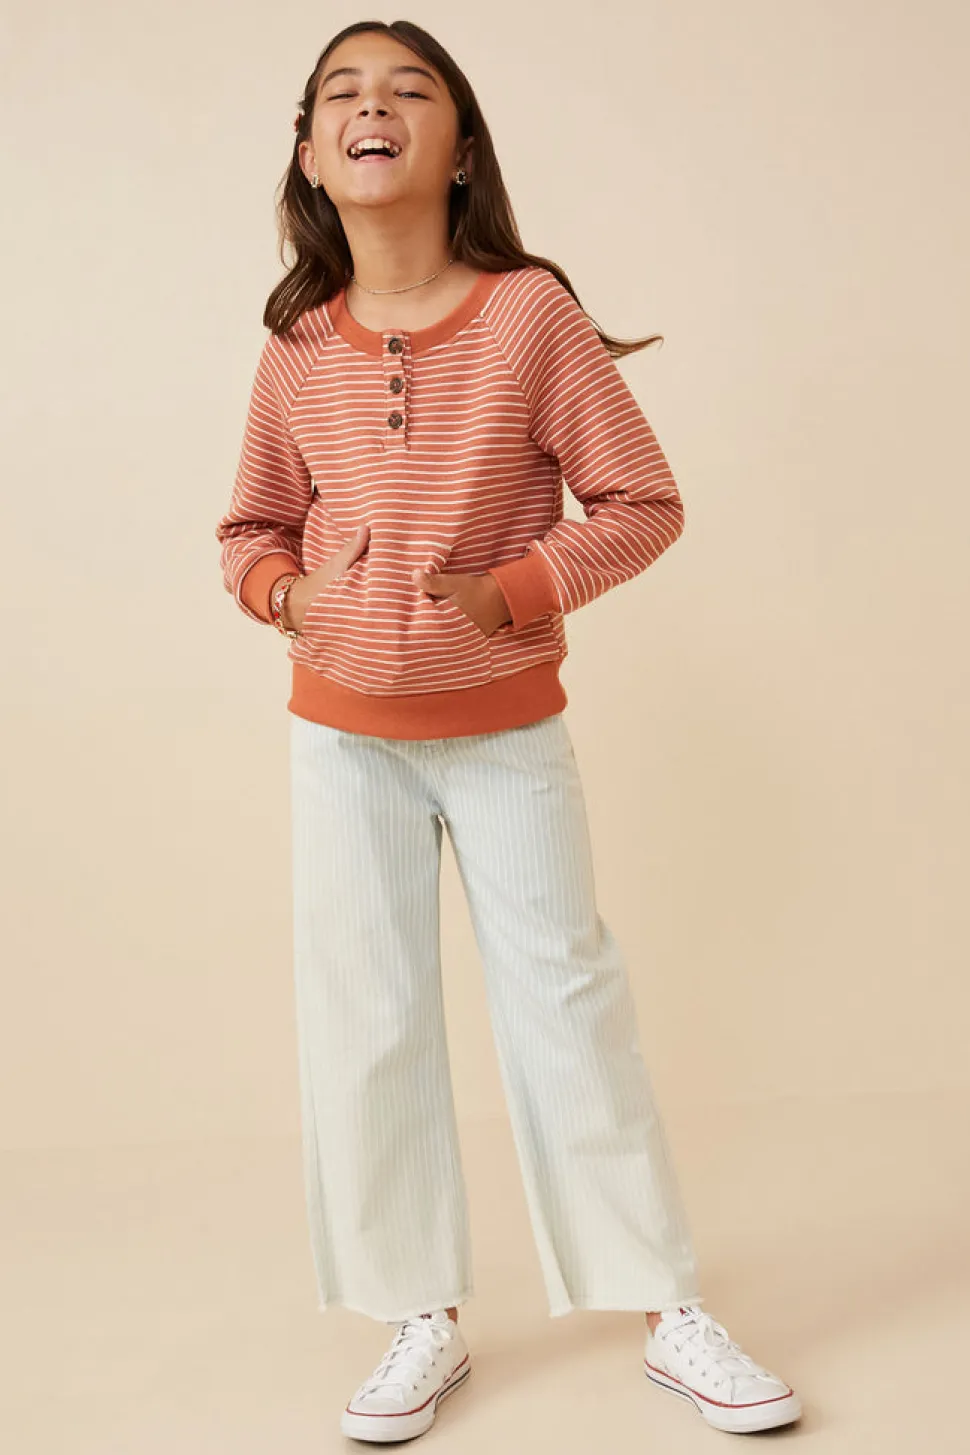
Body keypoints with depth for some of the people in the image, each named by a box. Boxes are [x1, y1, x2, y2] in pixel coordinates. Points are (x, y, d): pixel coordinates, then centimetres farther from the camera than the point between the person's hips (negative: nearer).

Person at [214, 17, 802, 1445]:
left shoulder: (530, 310, -13)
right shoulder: (297, 348, -3)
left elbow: (641, 502, -8)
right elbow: (250, 528, 12)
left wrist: (516, 591, -18)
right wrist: (286, 592, -8)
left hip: (506, 726, -3)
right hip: (343, 732, 3)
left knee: (567, 996, 3)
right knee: (365, 1020, 6)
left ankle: (665, 1310, 18)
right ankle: (424, 1322, 22)